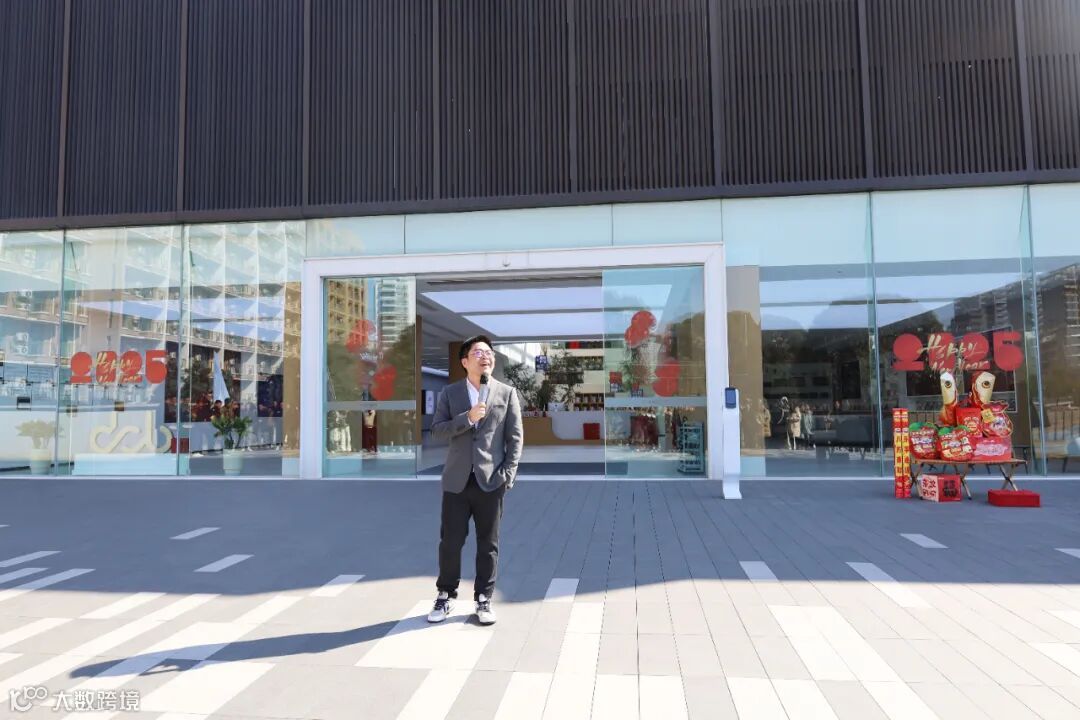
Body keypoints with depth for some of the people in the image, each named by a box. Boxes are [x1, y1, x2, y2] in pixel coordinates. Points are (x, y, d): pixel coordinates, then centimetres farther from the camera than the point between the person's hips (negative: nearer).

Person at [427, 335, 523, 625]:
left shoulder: (507, 393, 4)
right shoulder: (449, 393, 6)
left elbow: (515, 437, 2)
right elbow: (437, 430, -3)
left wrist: (507, 474, -7)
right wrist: (467, 418, -17)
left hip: (490, 480, 0)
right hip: (457, 480, 1)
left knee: (488, 543, 6)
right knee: (450, 541, 6)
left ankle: (483, 599, 20)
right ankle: (446, 596, 23)